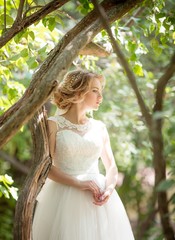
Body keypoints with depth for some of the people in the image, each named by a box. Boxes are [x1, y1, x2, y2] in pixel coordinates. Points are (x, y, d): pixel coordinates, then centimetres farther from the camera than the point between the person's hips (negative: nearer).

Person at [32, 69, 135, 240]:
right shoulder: (54, 125, 0)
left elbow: (111, 166, 12)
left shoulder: (99, 127, 11)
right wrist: (78, 184, -18)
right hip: (65, 198, -4)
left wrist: (109, 189, -8)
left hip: (98, 199, 4)